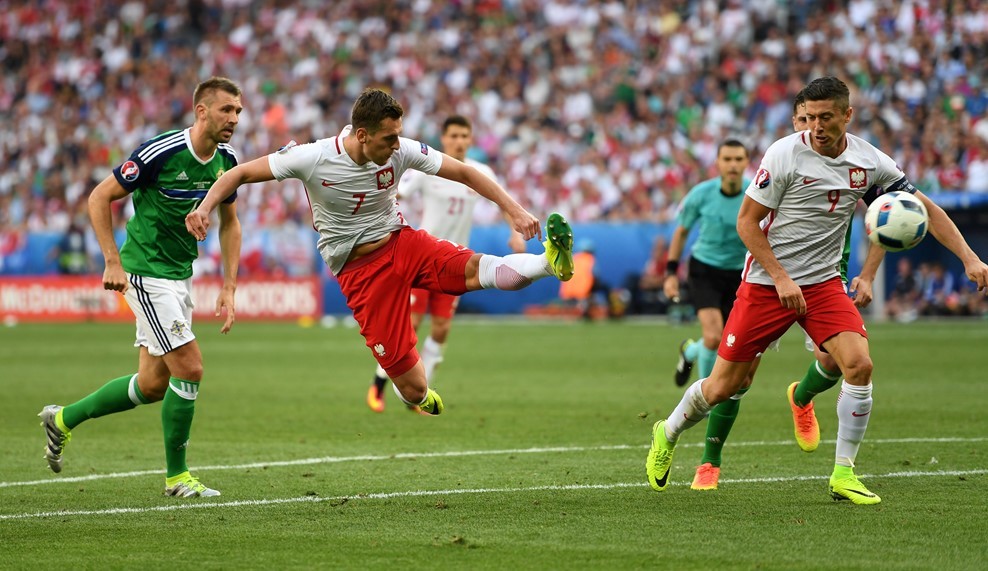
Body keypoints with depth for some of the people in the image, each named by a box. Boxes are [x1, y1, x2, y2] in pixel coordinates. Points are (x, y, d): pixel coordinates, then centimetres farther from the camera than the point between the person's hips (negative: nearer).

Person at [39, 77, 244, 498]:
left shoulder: (226, 161, 2)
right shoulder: (160, 152, -20)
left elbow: (229, 222, 16)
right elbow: (100, 197, -12)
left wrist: (229, 286, 8)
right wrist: (113, 262, -16)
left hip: (179, 277, 8)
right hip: (147, 273, -8)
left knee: (152, 384, 11)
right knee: (189, 369, -13)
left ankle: (63, 419, 30)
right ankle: (177, 476, 1)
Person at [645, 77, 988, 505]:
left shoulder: (868, 161, -3)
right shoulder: (785, 154, -15)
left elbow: (925, 209, 6)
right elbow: (746, 222, -9)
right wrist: (781, 279, -16)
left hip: (823, 284, 3)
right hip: (766, 284, -3)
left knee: (859, 364, -19)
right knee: (723, 386, 1)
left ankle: (844, 475, -7)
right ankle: (668, 434, 31)